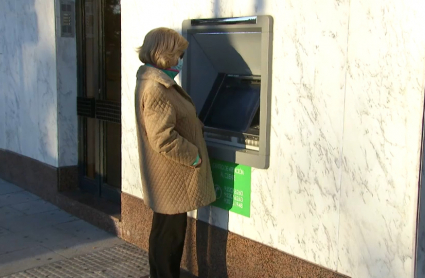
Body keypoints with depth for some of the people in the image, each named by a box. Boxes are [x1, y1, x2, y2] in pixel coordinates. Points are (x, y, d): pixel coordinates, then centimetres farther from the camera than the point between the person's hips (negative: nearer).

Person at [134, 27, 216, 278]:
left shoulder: (159, 82, 11)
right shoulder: (155, 88, -23)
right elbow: (164, 139, -27)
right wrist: (194, 157, -17)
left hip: (174, 177, 10)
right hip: (170, 179, -10)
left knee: (173, 231, 20)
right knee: (169, 234, 3)